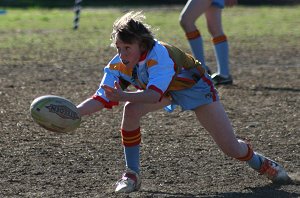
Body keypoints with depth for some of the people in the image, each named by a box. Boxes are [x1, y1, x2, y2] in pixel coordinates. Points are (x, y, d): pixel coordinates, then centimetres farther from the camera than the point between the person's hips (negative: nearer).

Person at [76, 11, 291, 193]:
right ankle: (132, 174, -12)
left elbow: (155, 95, -53)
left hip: (195, 87, -5)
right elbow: (101, 99, -26)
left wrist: (122, 96, -67)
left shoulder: (159, 54, -41)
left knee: (232, 148, -5)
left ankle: (262, 163, 30)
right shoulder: (118, 65, -24)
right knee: (131, 110, -26)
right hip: (167, 91, 5)